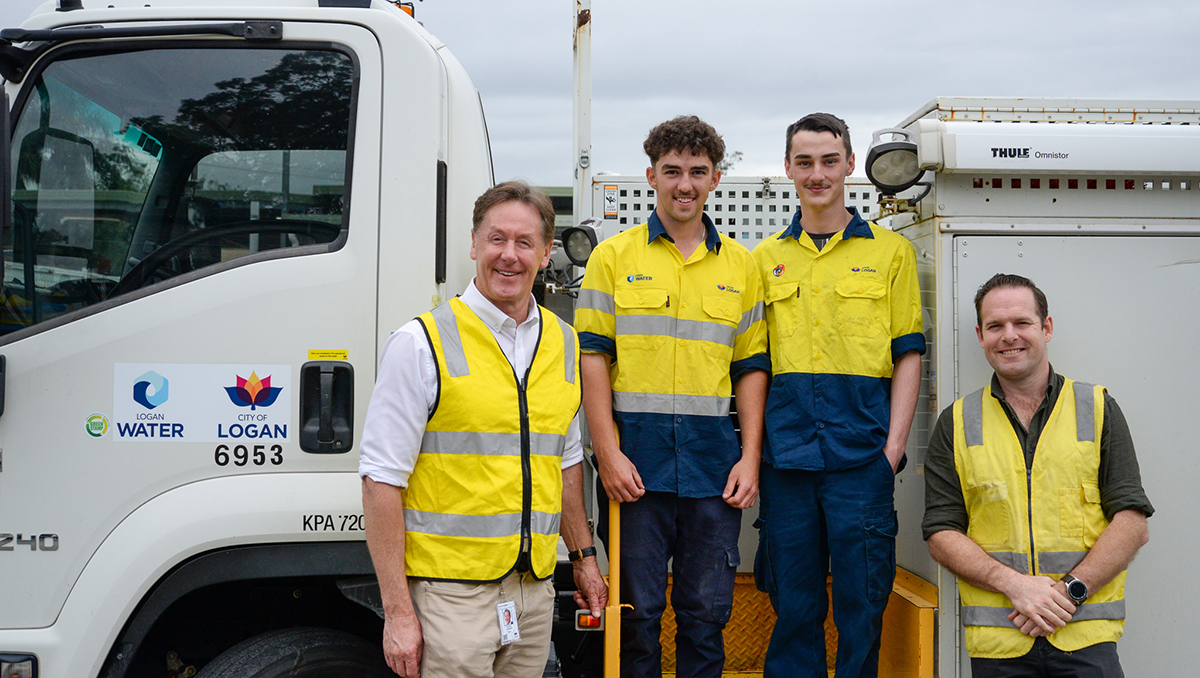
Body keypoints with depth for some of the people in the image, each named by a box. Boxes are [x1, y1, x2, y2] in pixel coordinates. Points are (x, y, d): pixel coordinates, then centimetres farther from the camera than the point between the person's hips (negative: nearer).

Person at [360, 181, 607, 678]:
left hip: (534, 589, 5)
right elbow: (382, 482, -11)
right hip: (451, 591, -5)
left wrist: (583, 557, 20)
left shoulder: (563, 344, 10)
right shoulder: (421, 344, -8)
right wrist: (397, 611, -13)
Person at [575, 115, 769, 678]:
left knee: (706, 612, 7)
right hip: (635, 462, -2)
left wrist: (750, 457, 2)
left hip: (715, 464, 2)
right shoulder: (613, 257, 5)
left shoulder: (740, 266, 12)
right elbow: (592, 357, 0)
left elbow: (751, 368, 12)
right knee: (637, 610, 4)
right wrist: (608, 454, -9)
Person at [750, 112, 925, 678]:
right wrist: (753, 443, 4)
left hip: (861, 454, -2)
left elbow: (908, 355, 5)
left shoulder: (890, 251, 8)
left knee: (861, 603, 2)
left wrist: (893, 447, -5)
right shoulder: (765, 259, 14)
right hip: (786, 455, 2)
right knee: (793, 605, 8)